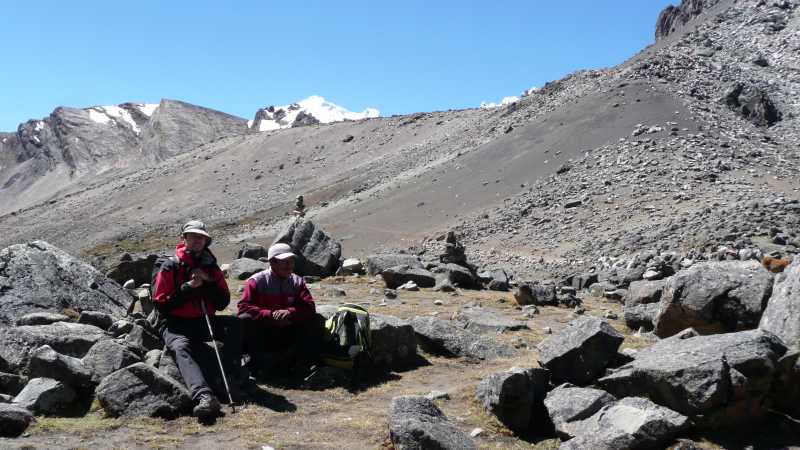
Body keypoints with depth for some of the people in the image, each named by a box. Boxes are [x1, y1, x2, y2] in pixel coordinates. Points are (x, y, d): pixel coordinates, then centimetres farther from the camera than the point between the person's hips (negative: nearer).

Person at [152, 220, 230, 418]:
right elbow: (160, 304, -2)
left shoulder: (212, 268, 14)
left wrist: (208, 281, -6)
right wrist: (188, 288, -11)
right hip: (176, 325, -5)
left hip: (205, 324, 6)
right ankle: (204, 396, -57)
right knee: (181, 348, -36)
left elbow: (223, 303, 8)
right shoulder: (170, 267, 5)